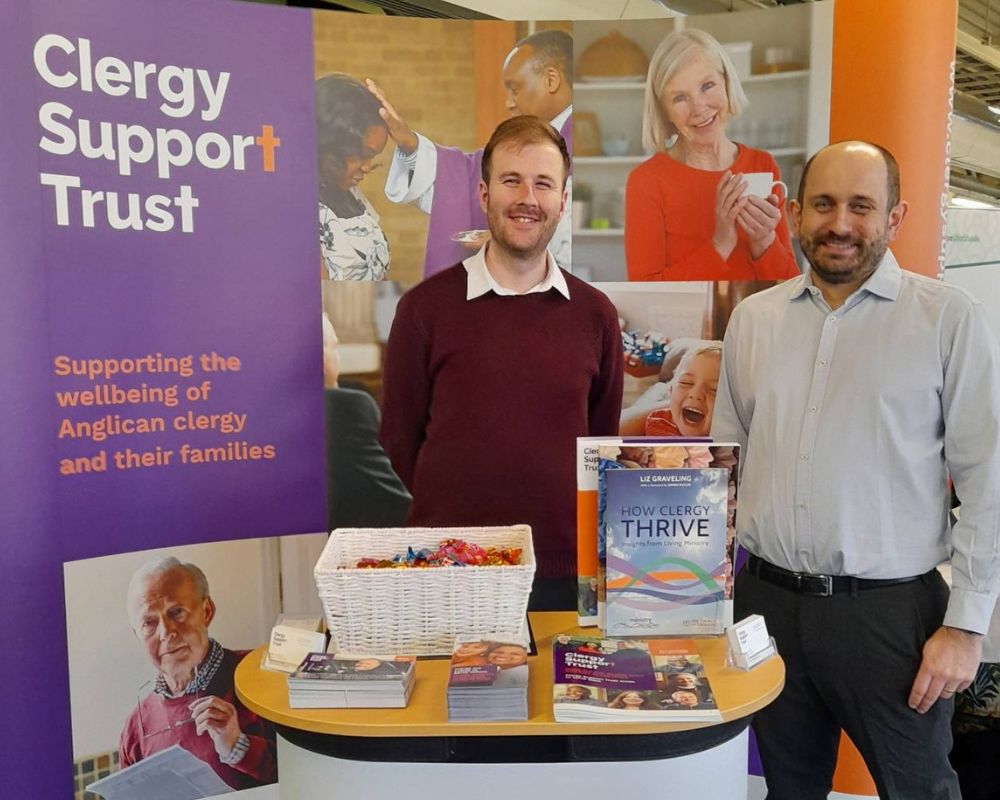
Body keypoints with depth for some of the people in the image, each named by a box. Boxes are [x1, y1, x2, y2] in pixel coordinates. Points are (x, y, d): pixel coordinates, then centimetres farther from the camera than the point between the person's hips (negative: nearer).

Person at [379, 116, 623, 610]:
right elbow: (399, 440, 2)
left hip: (564, 570, 2)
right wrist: (457, 512, 3)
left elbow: (602, 438, 11)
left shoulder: (594, 314, 2)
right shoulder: (426, 307, -4)